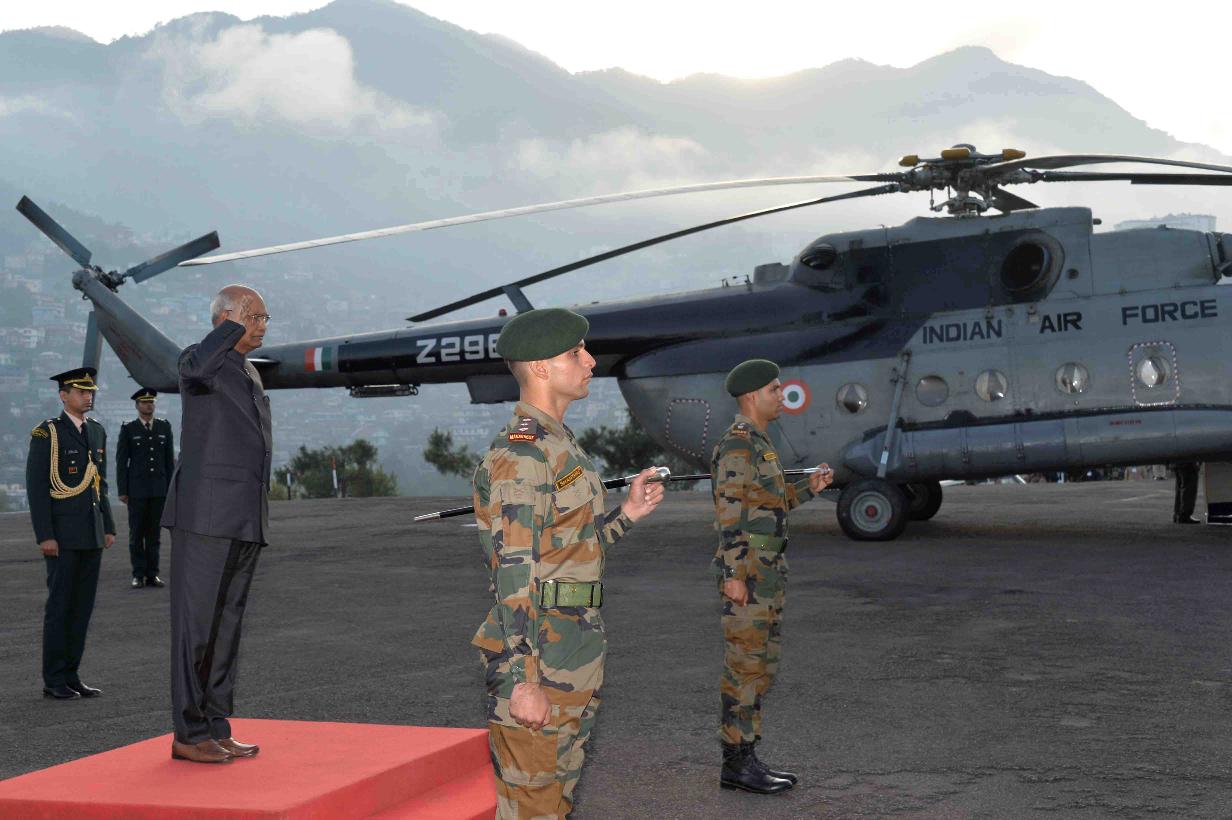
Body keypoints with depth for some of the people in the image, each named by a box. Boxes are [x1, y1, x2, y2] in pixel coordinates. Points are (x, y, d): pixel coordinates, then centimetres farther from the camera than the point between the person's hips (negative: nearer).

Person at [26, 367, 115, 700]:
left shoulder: (97, 431, 14)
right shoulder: (46, 434, -7)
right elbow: (36, 487, -10)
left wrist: (108, 526, 13)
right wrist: (45, 536, -16)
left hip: (92, 535, 6)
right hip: (62, 535, -6)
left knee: (83, 606, 7)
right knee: (60, 606, -2)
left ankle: (71, 676, 14)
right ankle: (54, 680, 5)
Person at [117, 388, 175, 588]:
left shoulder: (164, 427, 8)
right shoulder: (128, 429, 1)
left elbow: (170, 459, 10)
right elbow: (121, 461, 0)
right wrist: (122, 490, -5)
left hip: (159, 489, 2)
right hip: (136, 490, -2)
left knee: (154, 533, 4)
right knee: (136, 533, 1)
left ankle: (152, 574, 8)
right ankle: (138, 575, 6)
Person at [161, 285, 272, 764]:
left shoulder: (250, 374, 21)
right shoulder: (198, 361, -4)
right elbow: (199, 368, -32)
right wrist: (236, 325, -36)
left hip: (245, 522, 8)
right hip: (205, 517, -8)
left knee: (228, 624, 9)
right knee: (197, 622, -5)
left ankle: (216, 729, 14)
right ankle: (189, 735, 0)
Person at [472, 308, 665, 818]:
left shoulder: (560, 445, 16)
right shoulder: (520, 454, -16)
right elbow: (514, 576, -21)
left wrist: (628, 513, 12)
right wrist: (521, 682, -24)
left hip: (576, 661, 10)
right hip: (538, 661, -10)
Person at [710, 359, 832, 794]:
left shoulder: (757, 445, 18)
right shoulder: (736, 444, -13)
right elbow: (728, 513, -17)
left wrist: (809, 488, 12)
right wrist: (733, 576, -21)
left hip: (766, 575, 10)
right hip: (746, 574, -10)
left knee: (760, 666, 10)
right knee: (744, 667, -5)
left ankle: (745, 759, 15)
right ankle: (738, 764, 1)